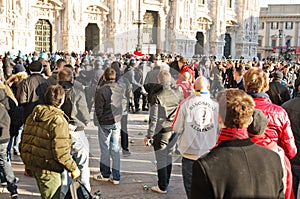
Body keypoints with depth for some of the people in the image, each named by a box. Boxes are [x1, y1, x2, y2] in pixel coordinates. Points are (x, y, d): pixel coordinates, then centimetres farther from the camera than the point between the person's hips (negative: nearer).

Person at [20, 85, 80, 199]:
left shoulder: (32, 116, 6)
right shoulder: (58, 121, -20)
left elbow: (23, 142, 12)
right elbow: (60, 152, -22)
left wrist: (28, 163, 24)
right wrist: (73, 168, -10)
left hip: (31, 163, 8)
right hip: (48, 169, -8)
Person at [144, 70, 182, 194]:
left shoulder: (157, 97, -15)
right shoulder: (178, 95, -1)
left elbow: (154, 119, -15)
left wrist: (149, 135, -9)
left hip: (161, 132, -5)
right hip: (174, 131, 5)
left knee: (161, 160, 5)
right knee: (169, 157, 17)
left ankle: (162, 187, 14)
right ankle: (165, 183, 29)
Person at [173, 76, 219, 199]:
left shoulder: (185, 104, -9)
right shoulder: (216, 105, -6)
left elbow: (177, 129, -6)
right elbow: (220, 130, 0)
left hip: (190, 153, -1)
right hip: (210, 153, 1)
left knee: (191, 188, 11)